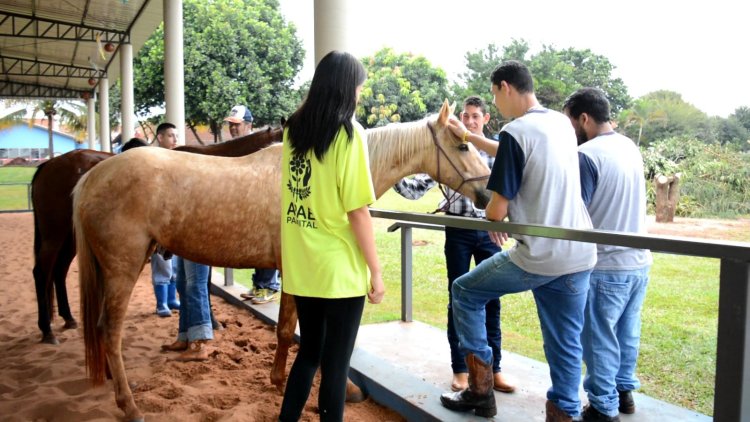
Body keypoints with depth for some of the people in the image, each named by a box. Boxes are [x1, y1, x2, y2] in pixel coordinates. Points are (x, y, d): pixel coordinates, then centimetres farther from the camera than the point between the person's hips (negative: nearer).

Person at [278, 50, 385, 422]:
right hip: (339, 269, -6)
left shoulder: (294, 129, 5)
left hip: (299, 267, 6)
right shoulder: (349, 132, -13)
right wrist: (376, 271, -9)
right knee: (335, 362, 8)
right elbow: (357, 211, -15)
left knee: (308, 351, 22)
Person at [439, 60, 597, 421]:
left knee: (464, 292, 14)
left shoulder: (515, 132, -14)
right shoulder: (562, 123, 10)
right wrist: (470, 137, 33)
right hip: (580, 256, 7)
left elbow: (497, 210, -13)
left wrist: (490, 222, 10)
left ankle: (480, 391, 19)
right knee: (566, 344, 15)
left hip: (538, 257, -7)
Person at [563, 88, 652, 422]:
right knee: (627, 332, 20)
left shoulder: (587, 155, -18)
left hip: (606, 266, -8)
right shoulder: (630, 147, 8)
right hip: (639, 261, 8)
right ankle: (624, 391, 34)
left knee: (599, 339, 5)